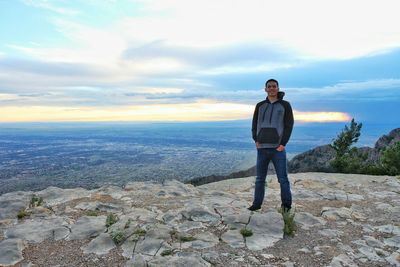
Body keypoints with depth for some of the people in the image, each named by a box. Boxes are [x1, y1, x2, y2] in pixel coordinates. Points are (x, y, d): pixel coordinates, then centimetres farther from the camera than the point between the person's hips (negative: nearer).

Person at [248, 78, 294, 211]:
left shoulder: (285, 105, 3)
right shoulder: (260, 106, 11)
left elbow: (289, 126, -2)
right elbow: (254, 125, 11)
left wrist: (283, 144, -12)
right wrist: (256, 140, -4)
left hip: (278, 148, -3)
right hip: (262, 148, 3)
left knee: (283, 178, 1)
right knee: (260, 178, 8)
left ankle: (286, 204, 15)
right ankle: (257, 203, 18)